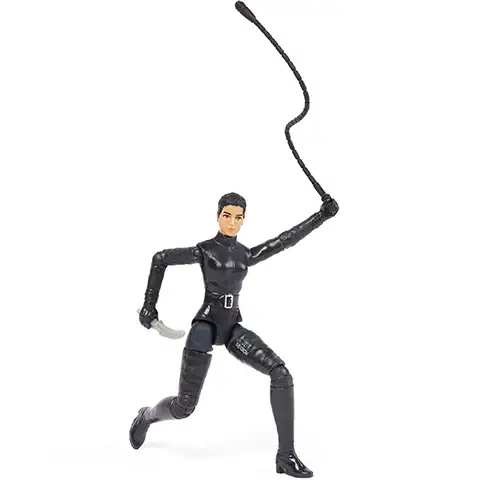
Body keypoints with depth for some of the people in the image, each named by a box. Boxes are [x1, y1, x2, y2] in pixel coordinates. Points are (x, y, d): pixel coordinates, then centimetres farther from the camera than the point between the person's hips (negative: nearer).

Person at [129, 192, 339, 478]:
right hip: (205, 327, -4)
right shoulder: (204, 250, -2)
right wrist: (149, 304, 3)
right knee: (184, 407, -4)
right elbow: (160, 259, 6)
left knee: (281, 374, -18)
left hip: (233, 330, 4)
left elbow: (286, 240, 5)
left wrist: (322, 215, -1)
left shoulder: (246, 255, 10)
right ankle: (147, 416, 35)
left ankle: (286, 456, -13)